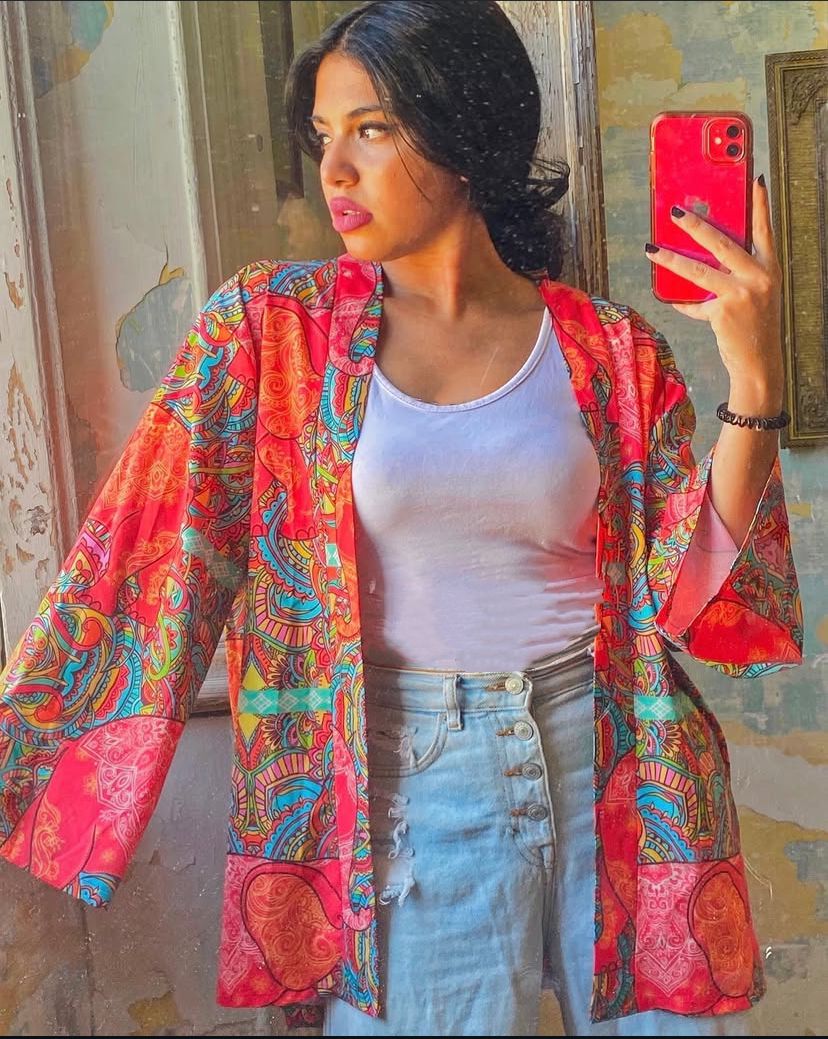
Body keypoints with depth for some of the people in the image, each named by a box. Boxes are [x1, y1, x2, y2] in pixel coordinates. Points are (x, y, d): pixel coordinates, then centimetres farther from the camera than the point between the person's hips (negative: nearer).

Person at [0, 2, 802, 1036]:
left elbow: (701, 594, -4)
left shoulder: (610, 350, -2)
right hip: (408, 783, -1)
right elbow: (145, 566, -5)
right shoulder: (270, 328, -4)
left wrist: (754, 377, -14)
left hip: (616, 763, 2)